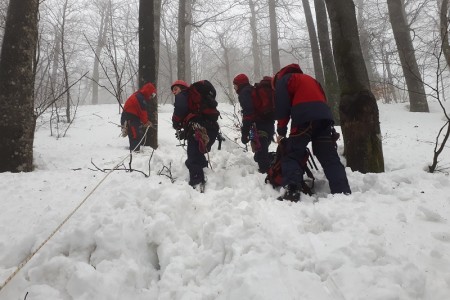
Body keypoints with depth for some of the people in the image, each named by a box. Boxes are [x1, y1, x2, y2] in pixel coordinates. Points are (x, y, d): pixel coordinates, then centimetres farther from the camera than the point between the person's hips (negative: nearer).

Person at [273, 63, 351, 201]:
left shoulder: (282, 80, 18)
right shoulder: (309, 78, 39)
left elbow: (282, 106, 4)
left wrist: (281, 131, 9)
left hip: (304, 118, -6)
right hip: (324, 116, 6)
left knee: (291, 155, -2)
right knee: (330, 157, 5)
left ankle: (292, 192, -19)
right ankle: (344, 194, -4)